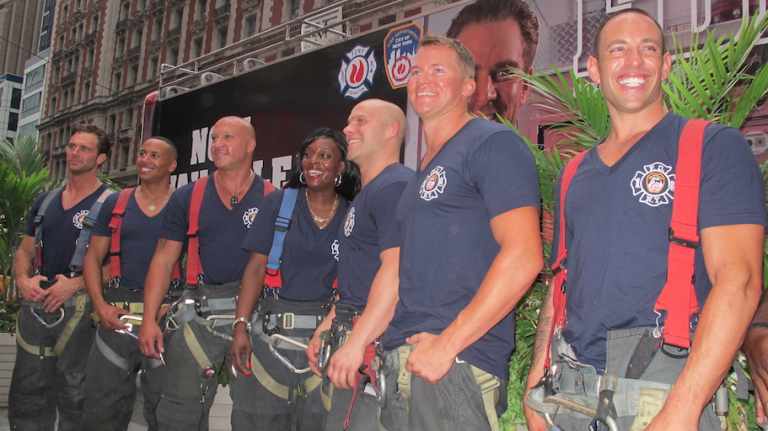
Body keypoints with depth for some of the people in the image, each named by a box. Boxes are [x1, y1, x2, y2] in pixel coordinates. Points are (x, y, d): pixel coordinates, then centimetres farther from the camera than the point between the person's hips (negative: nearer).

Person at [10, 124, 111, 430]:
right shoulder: (45, 201, 15)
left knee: (74, 397, 1)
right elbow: (24, 251, 19)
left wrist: (74, 285, -20)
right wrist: (23, 280, -1)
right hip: (36, 307, 6)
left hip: (79, 309, -6)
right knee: (27, 395, 12)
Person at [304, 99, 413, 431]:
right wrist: (326, 328, 19)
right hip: (351, 343, 10)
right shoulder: (365, 194, 20)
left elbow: (396, 271, -24)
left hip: (376, 343, -10)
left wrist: (357, 342, -27)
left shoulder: (395, 185, -13)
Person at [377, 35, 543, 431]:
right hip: (403, 362, 8)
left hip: (457, 362, -8)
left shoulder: (492, 143, -5)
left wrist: (447, 343, -18)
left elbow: (524, 257, -17)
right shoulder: (424, 170, 20)